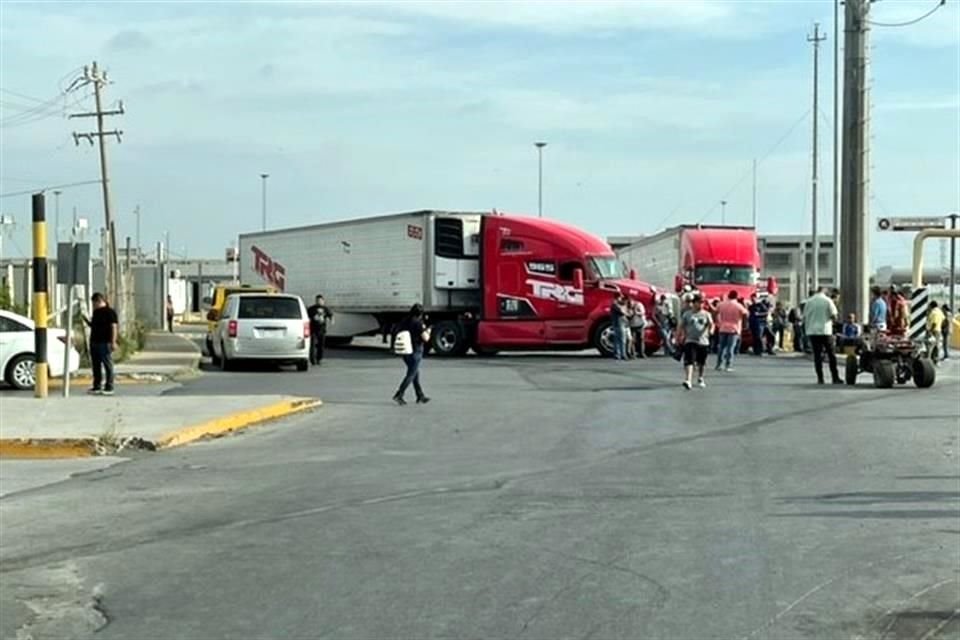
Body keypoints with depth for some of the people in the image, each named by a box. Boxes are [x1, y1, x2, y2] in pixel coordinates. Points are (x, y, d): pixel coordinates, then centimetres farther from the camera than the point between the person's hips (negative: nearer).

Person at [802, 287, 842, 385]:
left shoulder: (809, 301, 5)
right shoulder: (827, 301, -3)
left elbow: (805, 317, 6)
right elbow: (834, 315, -5)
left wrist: (806, 330, 17)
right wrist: (833, 318, 16)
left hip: (812, 331, 2)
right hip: (825, 330, -2)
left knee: (817, 355, 4)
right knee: (832, 355, 6)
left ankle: (820, 378, 0)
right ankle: (835, 378, 6)